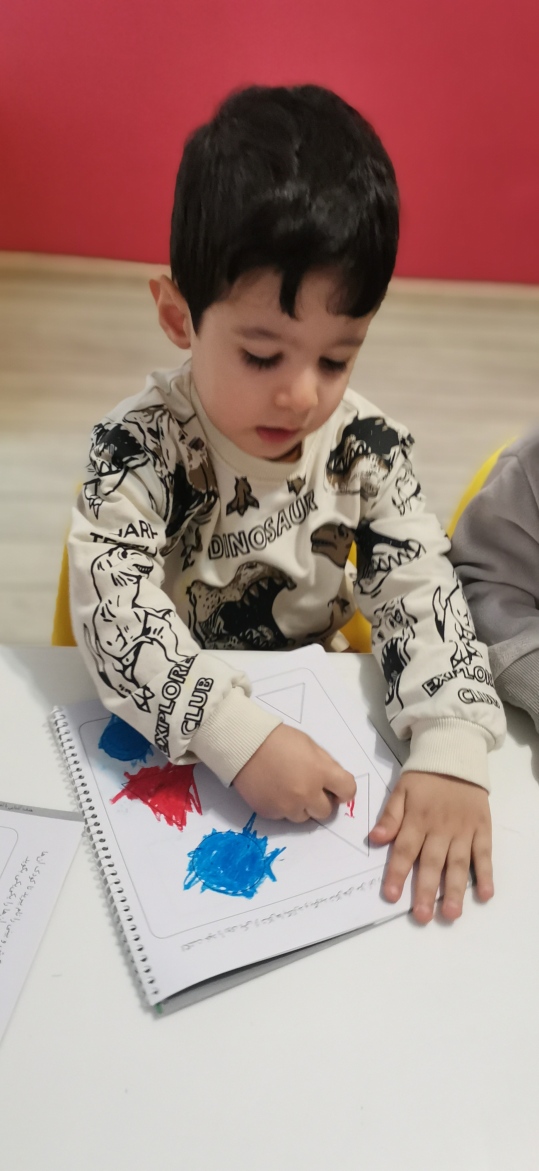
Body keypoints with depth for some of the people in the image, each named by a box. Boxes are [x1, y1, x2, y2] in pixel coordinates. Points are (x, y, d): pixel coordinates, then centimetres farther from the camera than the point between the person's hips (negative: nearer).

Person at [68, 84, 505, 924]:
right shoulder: (142, 443, -20)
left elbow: (422, 593, -14)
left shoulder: (365, 447, -10)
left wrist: (450, 756, -28)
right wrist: (238, 736, -41)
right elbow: (113, 602, -29)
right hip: (162, 742, -1)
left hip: (312, 715, 2)